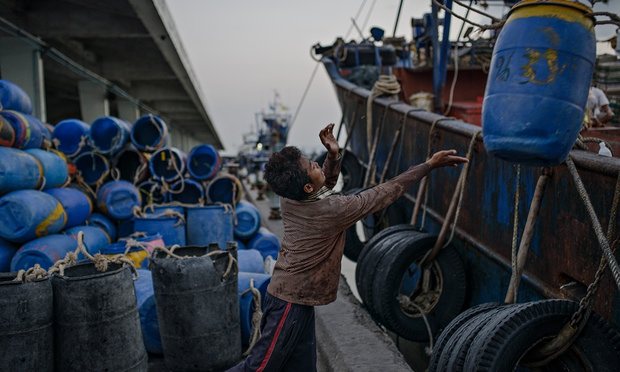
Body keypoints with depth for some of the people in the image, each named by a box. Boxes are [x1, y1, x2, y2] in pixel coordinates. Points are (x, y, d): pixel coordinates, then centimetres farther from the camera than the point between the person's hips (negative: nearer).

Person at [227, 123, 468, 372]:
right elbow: (385, 193, -18)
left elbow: (325, 185, 19)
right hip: (290, 303, -9)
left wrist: (333, 155, 0)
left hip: (291, 298, 9)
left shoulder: (291, 199, -3)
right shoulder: (332, 210, -24)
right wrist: (429, 165, -11)